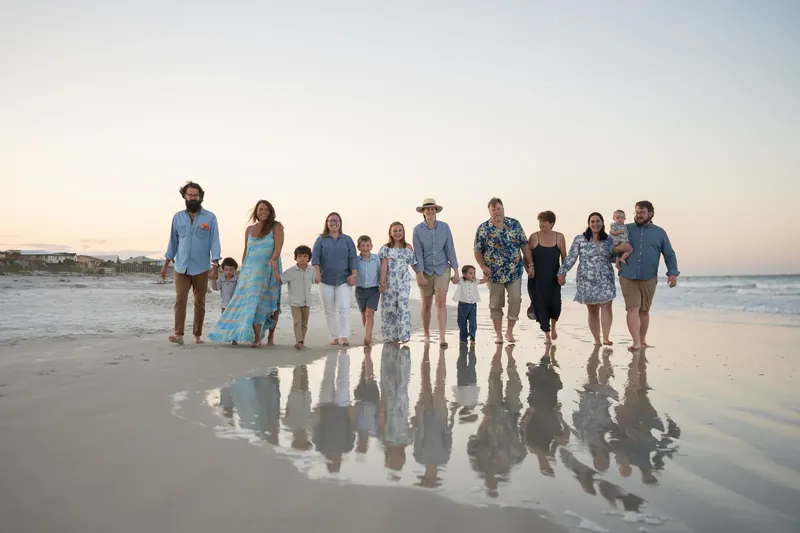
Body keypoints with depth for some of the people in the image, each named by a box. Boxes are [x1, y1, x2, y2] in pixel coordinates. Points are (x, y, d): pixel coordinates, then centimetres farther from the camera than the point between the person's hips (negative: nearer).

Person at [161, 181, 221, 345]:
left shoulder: (210, 217, -1)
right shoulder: (178, 217, 8)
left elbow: (214, 242, -4)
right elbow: (173, 241, 13)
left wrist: (215, 265, -12)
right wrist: (166, 264, 11)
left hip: (201, 268, -1)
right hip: (181, 267, 1)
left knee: (199, 303, 6)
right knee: (180, 300, -9)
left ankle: (197, 334, 15)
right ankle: (178, 334, -11)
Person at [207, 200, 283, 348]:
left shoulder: (276, 227, 1)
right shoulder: (249, 229, 14)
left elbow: (278, 248, -11)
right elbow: (245, 251, 17)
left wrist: (273, 260, -30)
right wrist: (242, 270, 13)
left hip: (268, 270, -4)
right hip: (249, 269, 4)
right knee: (244, 301, -4)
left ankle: (264, 337, 1)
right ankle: (237, 335, -4)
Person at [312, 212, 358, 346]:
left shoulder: (347, 239, 9)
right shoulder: (321, 239, 8)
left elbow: (352, 258, 2)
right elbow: (315, 257, -4)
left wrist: (354, 275, -10)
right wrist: (317, 273, -19)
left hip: (344, 280, -1)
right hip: (326, 280, 1)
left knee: (343, 308, -14)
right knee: (329, 311, 4)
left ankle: (344, 336, -13)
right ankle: (334, 337, 11)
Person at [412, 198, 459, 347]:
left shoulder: (444, 227, -2)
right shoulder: (418, 229, -5)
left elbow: (450, 249, 0)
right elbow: (418, 253, -8)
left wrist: (456, 271, -1)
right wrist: (420, 274, -13)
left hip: (442, 269, 0)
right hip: (425, 270, 0)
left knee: (441, 302, -12)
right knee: (426, 305, 10)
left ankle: (442, 338, -13)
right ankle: (426, 335, 28)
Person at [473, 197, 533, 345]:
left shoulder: (515, 224, 3)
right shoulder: (483, 229, -1)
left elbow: (524, 245, 6)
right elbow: (477, 251, 0)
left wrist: (530, 264, 3)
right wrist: (483, 267, -13)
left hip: (515, 271, 1)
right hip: (494, 273, -1)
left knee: (516, 299, -8)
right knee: (496, 304, 6)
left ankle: (509, 331, 8)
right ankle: (498, 334, 17)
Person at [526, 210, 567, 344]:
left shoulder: (559, 237, 1)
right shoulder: (534, 237, -2)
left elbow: (564, 257, 6)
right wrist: (529, 269, -8)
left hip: (553, 278, 0)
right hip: (537, 279, 0)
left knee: (555, 303, -9)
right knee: (541, 305, 1)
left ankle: (553, 327, 23)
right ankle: (547, 335, 15)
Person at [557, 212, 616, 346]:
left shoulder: (609, 240, 8)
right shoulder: (580, 239, 0)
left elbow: (613, 257, 15)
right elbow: (571, 258, -1)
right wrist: (562, 272, -7)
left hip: (605, 280, 2)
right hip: (587, 281, -1)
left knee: (606, 307, -11)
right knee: (592, 311, 4)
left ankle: (606, 338, -10)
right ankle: (596, 339, 10)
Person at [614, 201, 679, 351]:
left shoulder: (659, 232, 9)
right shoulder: (626, 229, 7)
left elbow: (669, 255, 9)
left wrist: (673, 273, -3)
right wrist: (618, 248, -13)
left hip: (649, 279, 1)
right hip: (628, 277, -1)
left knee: (644, 310, 11)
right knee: (632, 309, -11)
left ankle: (643, 341, 25)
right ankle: (636, 342, -15)